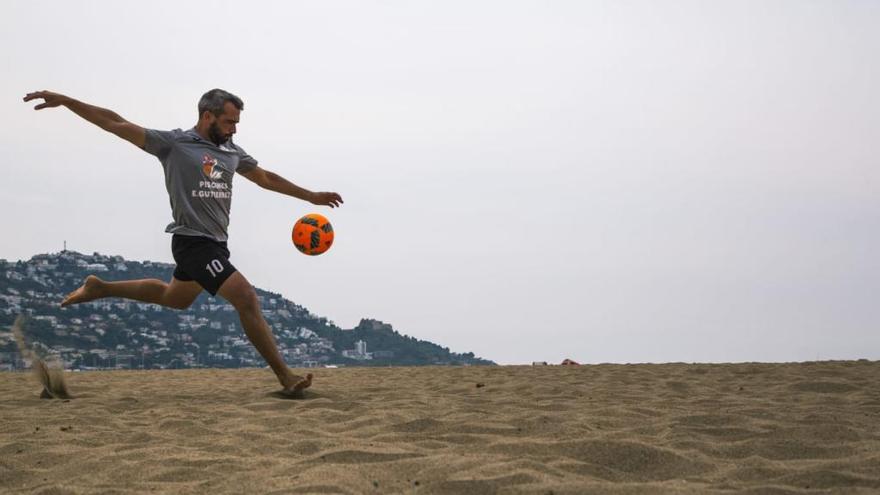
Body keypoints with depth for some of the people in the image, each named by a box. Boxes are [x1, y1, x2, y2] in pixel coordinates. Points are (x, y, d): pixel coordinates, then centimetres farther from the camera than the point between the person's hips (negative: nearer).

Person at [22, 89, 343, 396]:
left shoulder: (232, 152, 11)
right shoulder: (174, 143, -8)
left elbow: (266, 178, 24)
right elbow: (116, 124, -10)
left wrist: (311, 197, 28)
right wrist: (64, 101, -16)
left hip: (214, 243, 9)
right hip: (193, 242, -9)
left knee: (174, 298, 27)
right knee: (247, 299, -16)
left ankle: (100, 288, 41)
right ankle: (286, 378, -12)